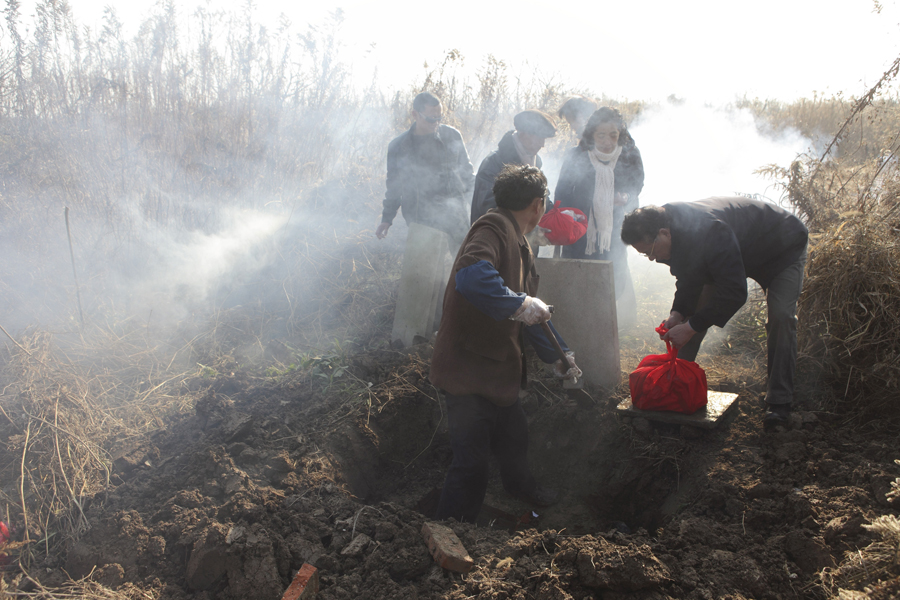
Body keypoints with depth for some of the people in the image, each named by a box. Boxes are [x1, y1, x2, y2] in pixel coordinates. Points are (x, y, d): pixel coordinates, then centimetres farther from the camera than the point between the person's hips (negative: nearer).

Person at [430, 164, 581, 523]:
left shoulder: (521, 246, 14)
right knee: (471, 463, -3)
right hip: (468, 369, -10)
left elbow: (532, 313, 23)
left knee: (514, 434, 29)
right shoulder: (493, 229, -19)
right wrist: (519, 304, -31)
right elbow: (471, 276, -39)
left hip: (499, 367, 10)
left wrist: (555, 356, 25)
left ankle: (519, 484, 57)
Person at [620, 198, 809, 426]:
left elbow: (734, 292, -45)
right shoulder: (675, 232, -19)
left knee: (781, 315, -22)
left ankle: (779, 402, -13)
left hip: (784, 248, -7)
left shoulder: (708, 232, -45)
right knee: (692, 309, -1)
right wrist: (678, 313, -23)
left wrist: (691, 327, -42)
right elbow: (688, 279, -6)